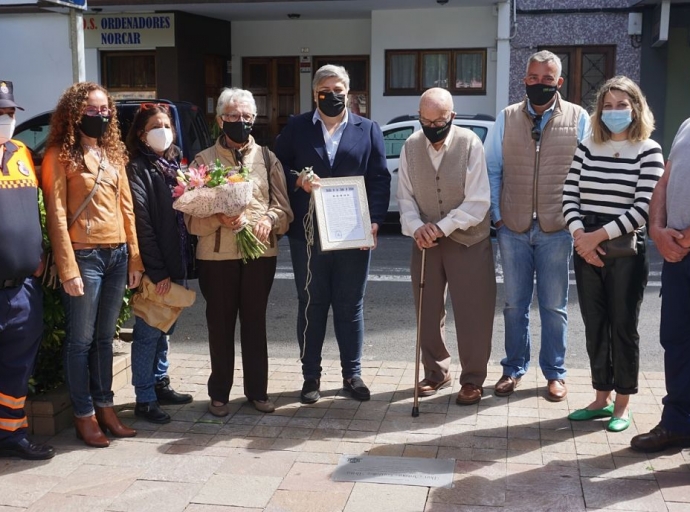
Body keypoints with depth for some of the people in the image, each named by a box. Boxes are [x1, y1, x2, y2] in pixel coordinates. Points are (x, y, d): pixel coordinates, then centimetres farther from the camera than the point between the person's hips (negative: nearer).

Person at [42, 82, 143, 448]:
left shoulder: (113, 154, 13)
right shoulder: (60, 156, -5)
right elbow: (56, 215, -10)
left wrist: (134, 258, 9)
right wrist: (68, 269, -15)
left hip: (117, 255, 6)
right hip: (85, 256, -6)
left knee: (105, 337, 13)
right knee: (81, 339, 3)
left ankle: (105, 407, 23)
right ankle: (83, 415, 13)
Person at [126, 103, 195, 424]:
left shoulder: (175, 164, 14)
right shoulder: (137, 169, -8)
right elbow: (141, 223, -15)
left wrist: (183, 262, 6)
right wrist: (157, 271, -18)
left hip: (176, 262, 7)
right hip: (154, 268, -7)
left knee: (164, 328, 15)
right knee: (149, 331, -2)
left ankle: (160, 385, 26)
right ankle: (145, 399, 5)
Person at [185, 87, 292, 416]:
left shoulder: (267, 159, 10)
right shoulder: (203, 160, 4)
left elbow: (283, 207, 5)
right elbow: (192, 216, -2)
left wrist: (269, 220, -16)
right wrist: (220, 219, -21)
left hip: (261, 253, 2)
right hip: (217, 254, -1)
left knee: (255, 323, 10)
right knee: (221, 325, 6)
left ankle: (257, 390, 22)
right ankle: (219, 393, 19)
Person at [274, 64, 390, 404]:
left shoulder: (368, 130, 8)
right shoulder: (296, 128, 8)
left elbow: (380, 179, 2)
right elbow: (277, 167, 7)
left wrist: (374, 221, -9)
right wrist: (297, 179, -13)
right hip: (308, 234, 0)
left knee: (350, 307, 8)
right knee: (311, 307, 8)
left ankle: (352, 374, 21)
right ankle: (311, 376, 18)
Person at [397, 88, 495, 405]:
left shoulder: (470, 144, -14)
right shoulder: (411, 147, -2)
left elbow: (478, 202, -16)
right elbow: (405, 197, 1)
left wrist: (442, 227, -23)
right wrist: (416, 227, -16)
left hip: (468, 242, -3)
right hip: (425, 242, 4)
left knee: (472, 314, 1)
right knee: (428, 312, 12)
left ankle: (472, 379, 16)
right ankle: (436, 372, 30)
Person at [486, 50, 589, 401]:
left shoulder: (578, 118, 0)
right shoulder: (507, 118, 4)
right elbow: (491, 169, 6)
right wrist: (496, 215, 0)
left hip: (556, 229, -1)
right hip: (513, 228, 2)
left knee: (554, 306, 8)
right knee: (515, 304, 11)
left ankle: (555, 373, 21)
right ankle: (513, 369, 24)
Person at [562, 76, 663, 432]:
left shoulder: (649, 151, -4)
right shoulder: (586, 148, 7)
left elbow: (643, 207, -12)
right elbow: (570, 197, 4)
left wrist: (601, 235, -17)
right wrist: (580, 235, -12)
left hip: (626, 252, -4)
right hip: (586, 251, 4)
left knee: (623, 328, 3)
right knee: (594, 327, 10)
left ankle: (622, 404, 16)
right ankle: (601, 398, 23)